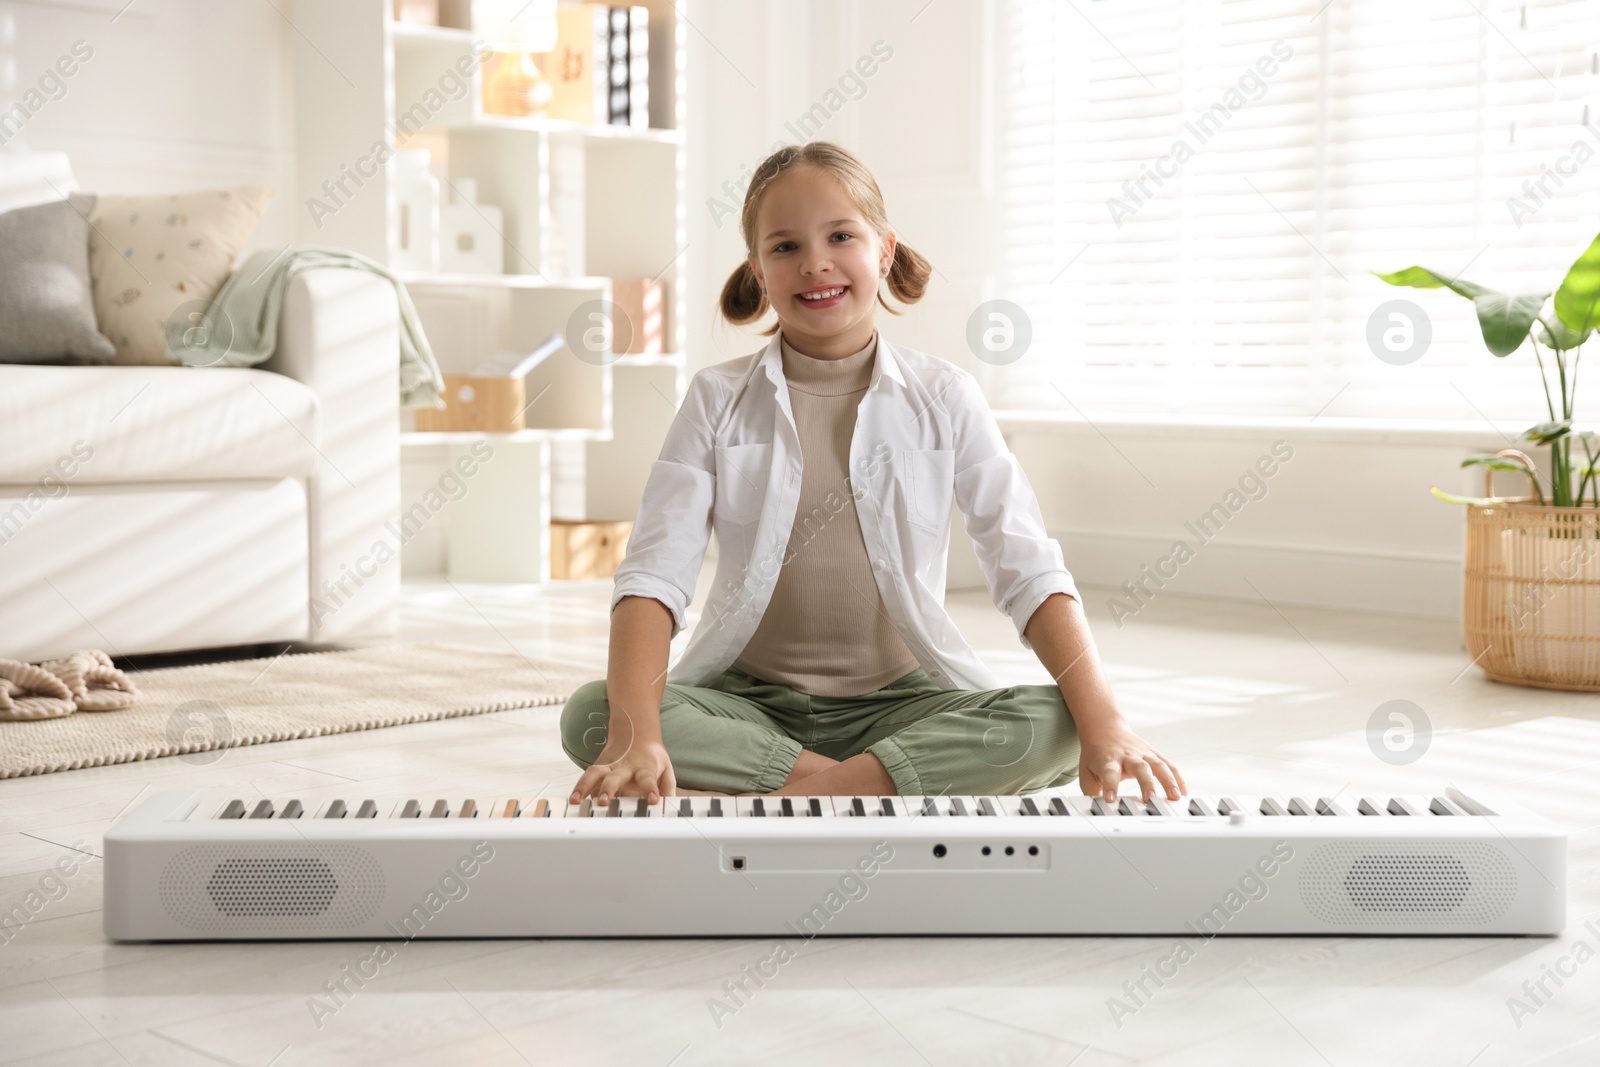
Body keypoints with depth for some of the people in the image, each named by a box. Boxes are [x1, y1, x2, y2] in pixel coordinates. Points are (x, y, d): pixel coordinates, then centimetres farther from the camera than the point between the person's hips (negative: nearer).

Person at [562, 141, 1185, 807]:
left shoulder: (944, 399, 2)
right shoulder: (719, 400, 1)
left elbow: (1028, 570, -6)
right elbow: (656, 571, -11)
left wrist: (1103, 724, -22)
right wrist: (638, 737, -29)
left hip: (900, 697, 0)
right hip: (748, 698, 0)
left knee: (1054, 728, -27)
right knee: (589, 716, -29)